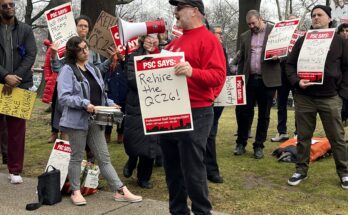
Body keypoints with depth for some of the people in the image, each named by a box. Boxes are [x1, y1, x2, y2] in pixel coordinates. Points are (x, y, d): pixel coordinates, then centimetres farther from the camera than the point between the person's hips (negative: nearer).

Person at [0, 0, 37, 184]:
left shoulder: (25, 30, 8)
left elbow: (31, 56, -1)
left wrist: (15, 78, -12)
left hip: (20, 85, 1)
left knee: (17, 129, 4)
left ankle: (15, 170, 11)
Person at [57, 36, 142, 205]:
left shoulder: (93, 70, 14)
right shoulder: (67, 70, -8)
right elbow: (63, 97, -17)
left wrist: (110, 104, 1)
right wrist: (84, 104, -25)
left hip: (95, 120, 6)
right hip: (77, 120, -6)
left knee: (104, 158, 8)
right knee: (77, 157, 8)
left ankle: (120, 191, 8)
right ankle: (75, 191, 22)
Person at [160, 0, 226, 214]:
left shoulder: (208, 40, -8)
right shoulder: (176, 42, 17)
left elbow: (218, 75, -18)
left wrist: (193, 72, -32)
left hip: (195, 114, -9)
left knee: (192, 169, -3)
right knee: (172, 168, 14)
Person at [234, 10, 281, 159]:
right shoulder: (245, 36, 12)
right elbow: (242, 59, 15)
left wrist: (277, 56, -18)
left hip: (267, 80, -3)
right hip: (249, 79, 3)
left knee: (264, 115, 5)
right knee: (242, 111, 1)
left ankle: (259, 146, 16)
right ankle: (241, 143, 18)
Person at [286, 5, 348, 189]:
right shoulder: (302, 41, 10)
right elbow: (290, 64, 9)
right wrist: (296, 81, -9)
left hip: (330, 98, -1)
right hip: (304, 97, 2)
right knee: (303, 136, 8)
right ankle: (301, 170, 20)